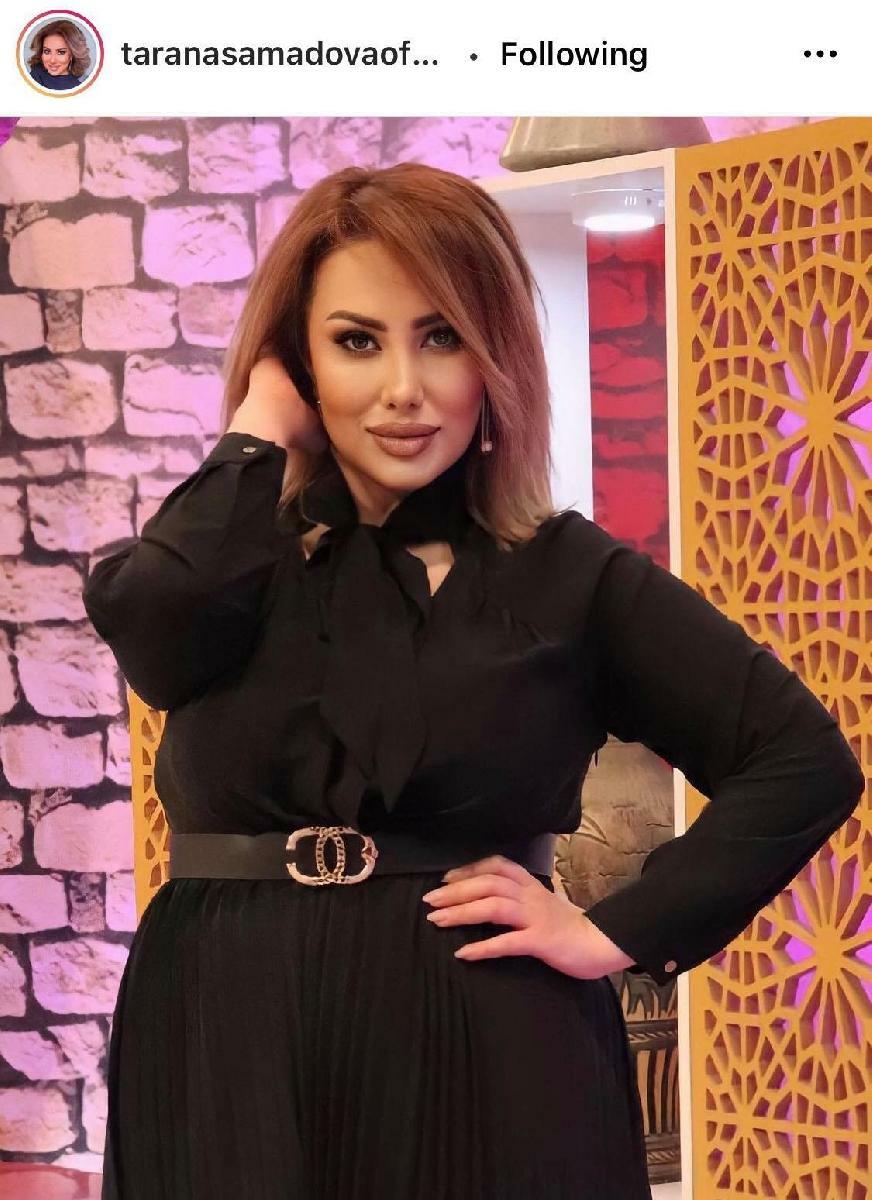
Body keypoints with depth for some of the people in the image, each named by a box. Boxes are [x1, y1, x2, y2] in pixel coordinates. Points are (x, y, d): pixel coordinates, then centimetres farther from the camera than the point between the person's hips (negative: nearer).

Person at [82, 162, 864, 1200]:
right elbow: (145, 614, -19)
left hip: (482, 1071, -2)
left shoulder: (567, 573, 0)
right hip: (228, 1068, 2)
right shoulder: (235, 552, 6)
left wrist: (616, 935, -7)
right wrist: (260, 428, -5)